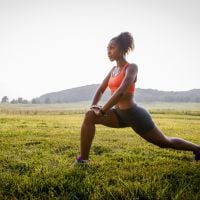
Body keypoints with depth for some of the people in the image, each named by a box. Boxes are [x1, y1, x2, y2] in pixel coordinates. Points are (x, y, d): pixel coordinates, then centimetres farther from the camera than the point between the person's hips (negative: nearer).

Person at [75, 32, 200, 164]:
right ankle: (83, 158, -8)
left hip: (135, 114, -6)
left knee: (165, 142, 12)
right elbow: (101, 90, 15)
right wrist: (93, 106, -2)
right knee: (90, 116, -14)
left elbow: (121, 91, -29)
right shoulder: (114, 69, 9)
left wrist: (102, 111, -27)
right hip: (120, 114, 7)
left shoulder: (131, 67, -15)